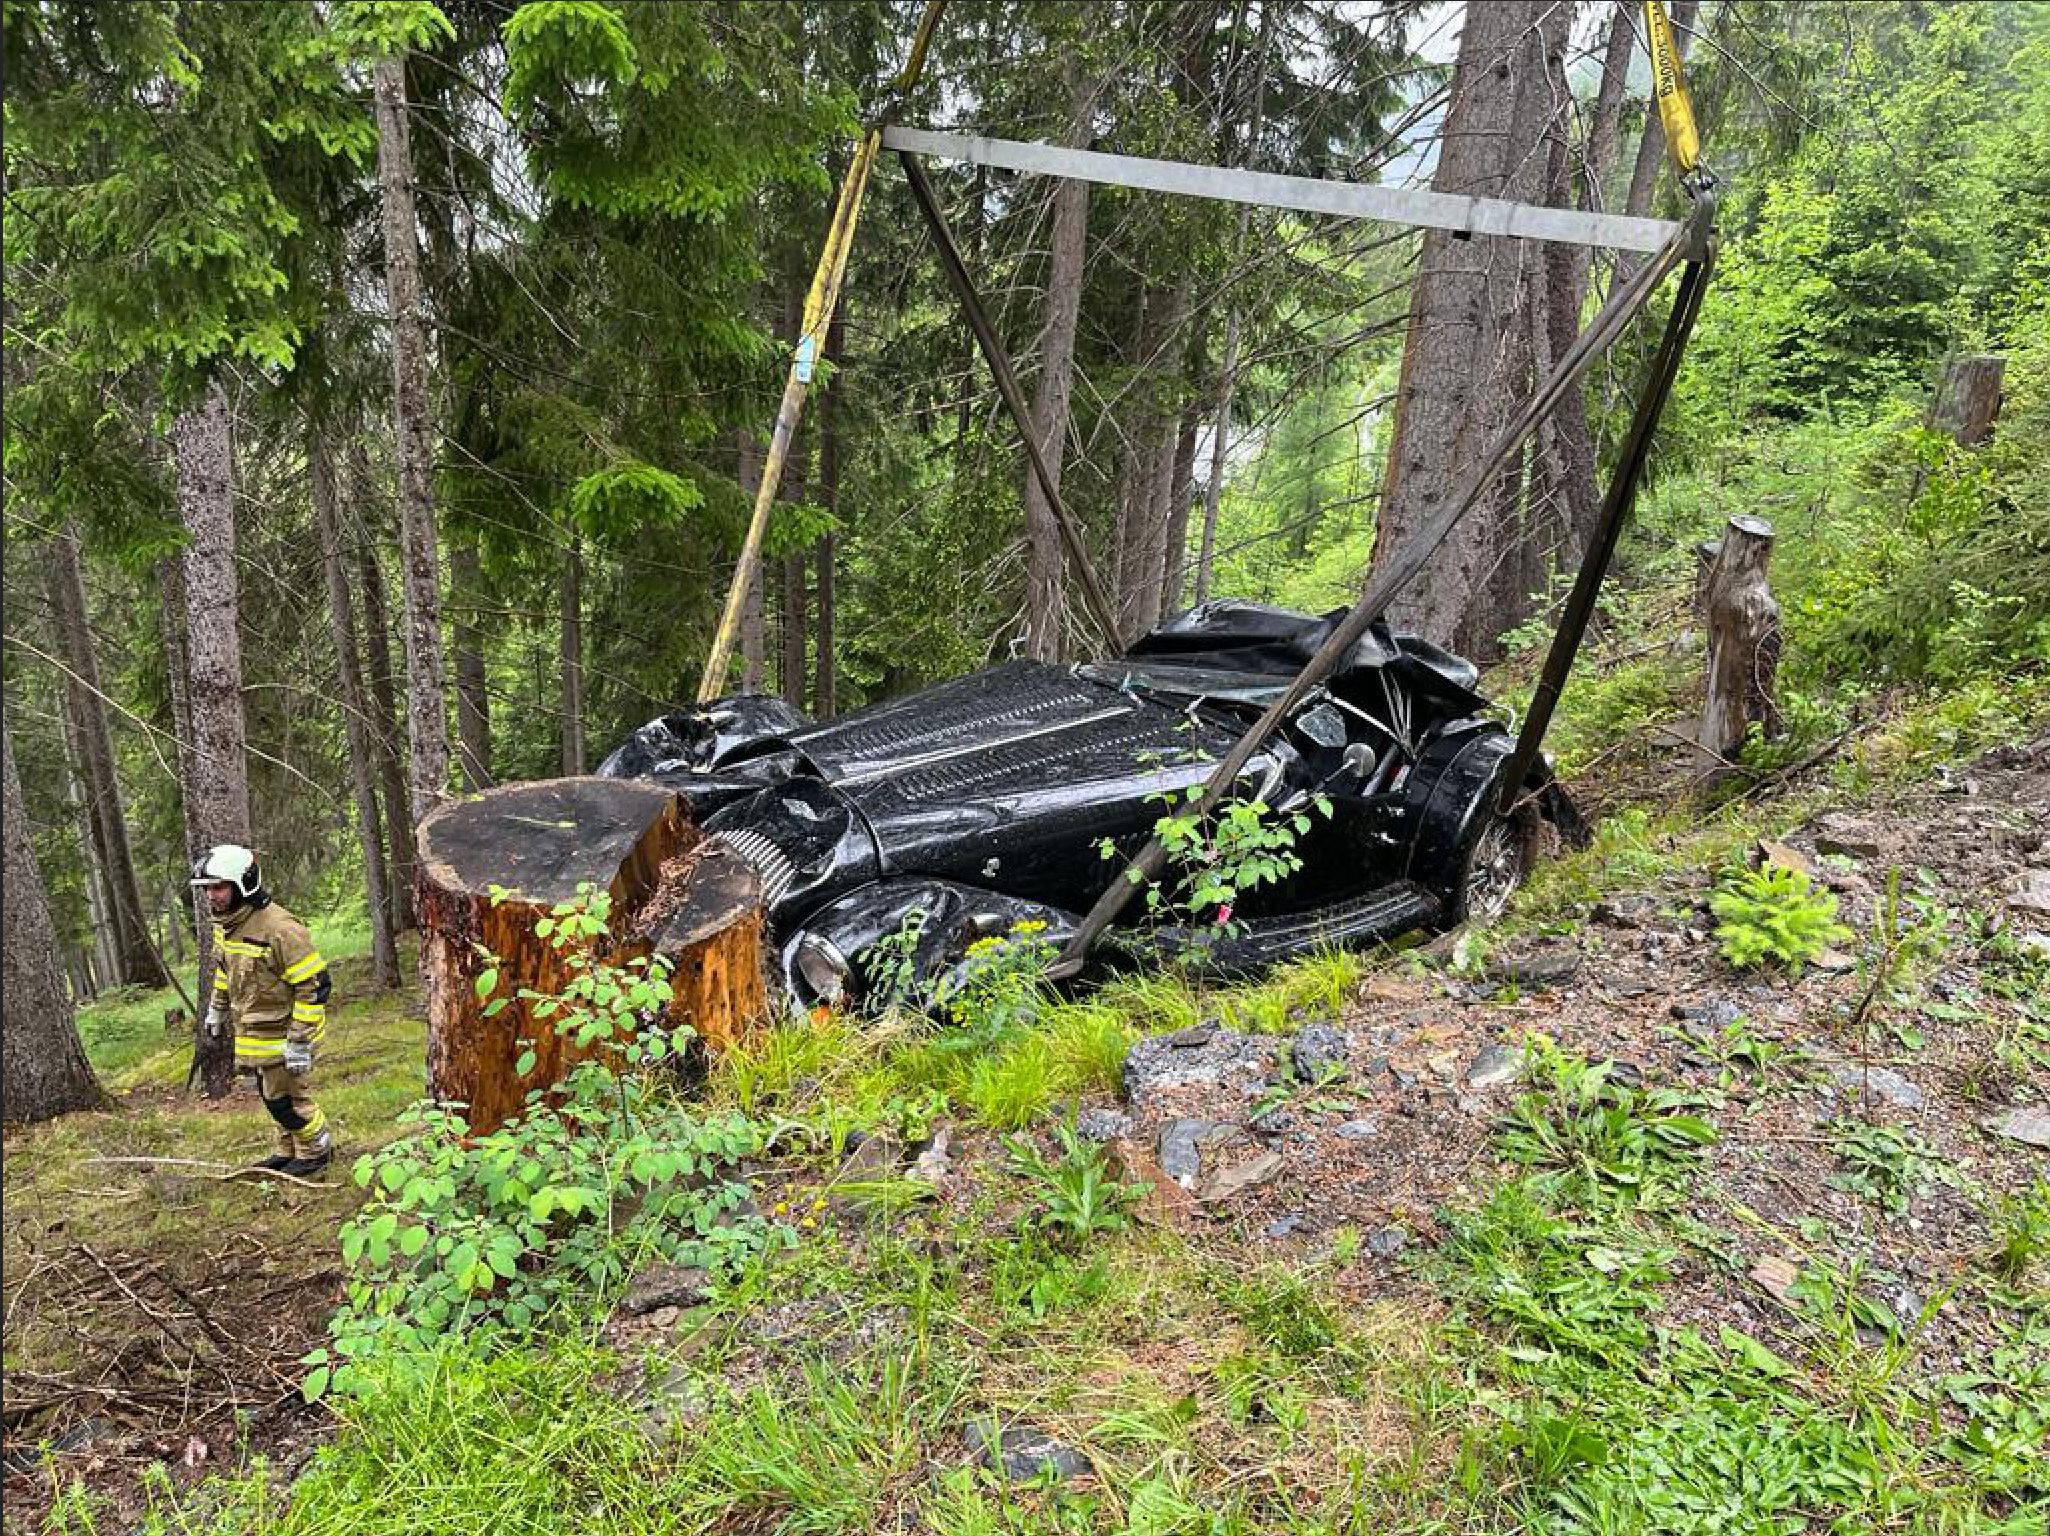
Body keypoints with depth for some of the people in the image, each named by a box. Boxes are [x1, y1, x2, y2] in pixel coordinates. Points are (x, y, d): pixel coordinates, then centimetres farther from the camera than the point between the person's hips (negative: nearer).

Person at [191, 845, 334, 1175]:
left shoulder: (280, 929, -28)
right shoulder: (225, 925, 0)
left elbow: (314, 986, -25)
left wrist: (299, 1042, -23)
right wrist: (217, 1007, 24)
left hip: (282, 1033, -8)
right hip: (252, 1033, 9)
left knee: (285, 1099, 2)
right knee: (271, 1095, 20)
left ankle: (317, 1149, 24)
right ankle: (289, 1151, 38)